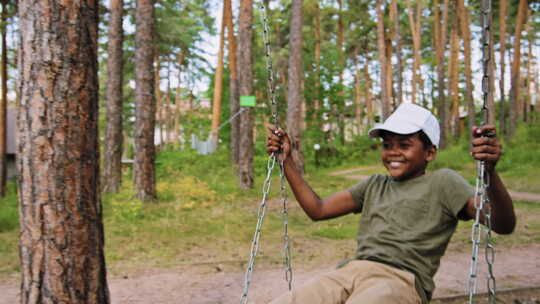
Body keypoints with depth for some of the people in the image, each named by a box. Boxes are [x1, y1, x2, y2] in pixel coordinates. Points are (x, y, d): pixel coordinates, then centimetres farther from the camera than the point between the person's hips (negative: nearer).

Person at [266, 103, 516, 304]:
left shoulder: (442, 182, 8)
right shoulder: (374, 185, 26)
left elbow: (503, 226, -5)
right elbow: (318, 210, 25)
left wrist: (490, 172, -25)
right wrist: (286, 160, 20)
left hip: (400, 280, -5)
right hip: (351, 271, 5)